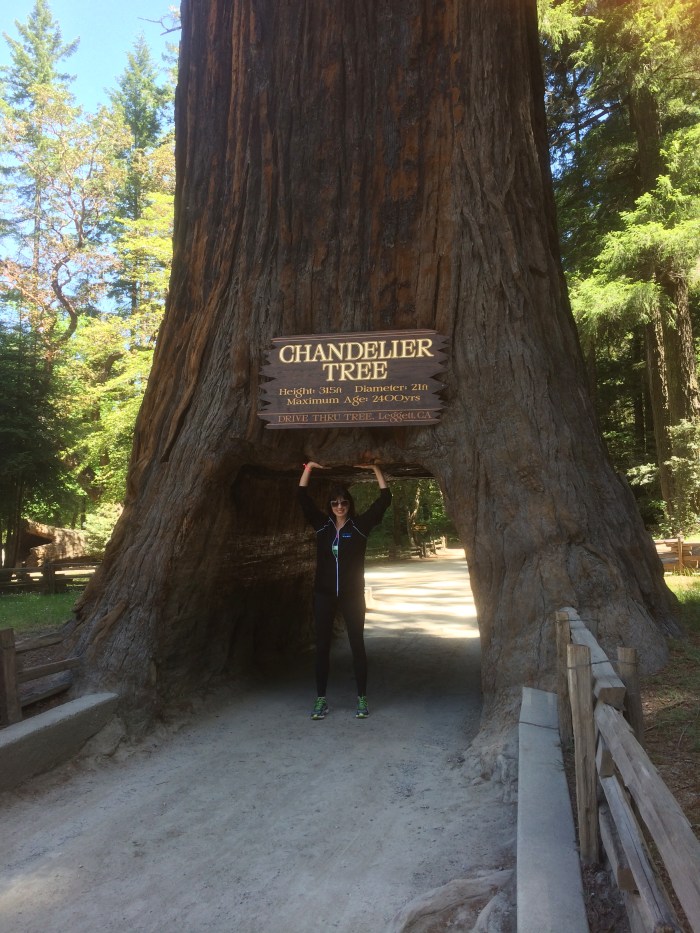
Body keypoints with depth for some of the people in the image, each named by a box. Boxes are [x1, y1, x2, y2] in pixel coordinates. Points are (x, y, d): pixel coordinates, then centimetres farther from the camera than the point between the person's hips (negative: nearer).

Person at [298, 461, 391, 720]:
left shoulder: (360, 524, -1)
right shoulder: (322, 524, 4)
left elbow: (384, 499, -5)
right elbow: (303, 497, 2)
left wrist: (375, 469, -6)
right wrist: (309, 467, -2)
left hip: (353, 595, -2)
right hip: (324, 595, 2)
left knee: (357, 645, 4)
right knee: (322, 646, 5)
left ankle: (362, 699, 15)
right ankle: (321, 700, 15)